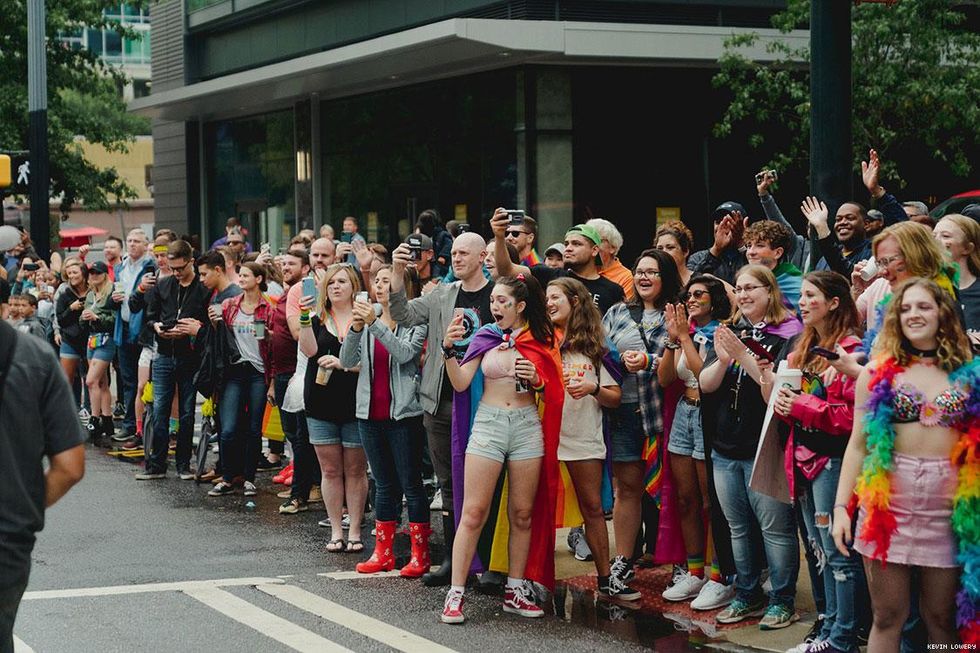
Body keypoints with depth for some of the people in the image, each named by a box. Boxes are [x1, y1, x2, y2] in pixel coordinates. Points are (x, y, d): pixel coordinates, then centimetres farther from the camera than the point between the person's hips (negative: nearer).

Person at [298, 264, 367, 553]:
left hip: (355, 404, -3)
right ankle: (336, 531, 12)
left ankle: (355, 531, 9)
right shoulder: (318, 320, 10)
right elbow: (309, 350, -8)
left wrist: (343, 363, -18)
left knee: (355, 470, 2)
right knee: (330, 470, 6)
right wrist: (304, 317, -17)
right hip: (321, 404, 3)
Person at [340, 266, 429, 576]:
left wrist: (375, 324, -28)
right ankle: (383, 553, 16)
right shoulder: (368, 320, 9)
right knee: (384, 484, 12)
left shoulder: (415, 322, -6)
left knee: (410, 483, -2)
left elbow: (405, 353, -22)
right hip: (370, 413, 6)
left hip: (403, 413, -5)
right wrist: (356, 328, -16)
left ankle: (420, 556, 3)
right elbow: (347, 361, 0)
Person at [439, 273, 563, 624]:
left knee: (522, 513, 7)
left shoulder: (540, 340, 6)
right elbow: (460, 383, -3)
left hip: (527, 425, 2)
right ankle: (455, 593, -4)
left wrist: (537, 381, -11)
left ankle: (516, 590, 17)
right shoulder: (484, 337, 4)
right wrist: (449, 349, -16)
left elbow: (553, 394, 9)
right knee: (473, 512, -5)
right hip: (488, 422, -1)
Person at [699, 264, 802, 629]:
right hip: (725, 448, 7)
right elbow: (705, 384, 4)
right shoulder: (730, 332, 13)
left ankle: (782, 600, 5)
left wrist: (742, 355, -23)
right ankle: (747, 595, 24)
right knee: (738, 528, 13)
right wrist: (722, 360, -15)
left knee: (775, 527, -5)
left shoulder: (787, 335, -5)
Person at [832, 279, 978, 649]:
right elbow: (858, 444, 6)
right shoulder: (878, 373, 6)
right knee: (887, 617, 3)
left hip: (948, 506, 0)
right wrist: (841, 506, -2)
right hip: (888, 501, 0)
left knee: (942, 619, 6)